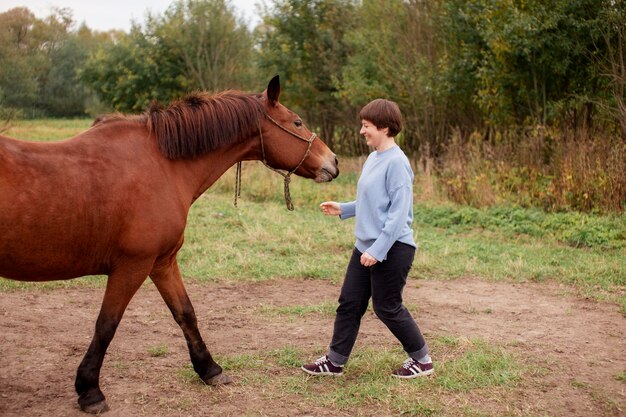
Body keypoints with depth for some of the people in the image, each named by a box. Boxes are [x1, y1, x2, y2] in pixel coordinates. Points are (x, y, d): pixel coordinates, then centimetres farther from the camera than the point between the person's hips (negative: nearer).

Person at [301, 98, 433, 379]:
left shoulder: (396, 162, -17)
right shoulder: (373, 159, 11)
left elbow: (399, 212, -21)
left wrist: (378, 250, -23)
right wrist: (342, 209, 13)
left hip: (392, 249, -9)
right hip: (365, 246, 9)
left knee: (387, 308, 2)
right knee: (349, 303, 10)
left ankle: (422, 361, 19)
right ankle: (335, 361, 20)